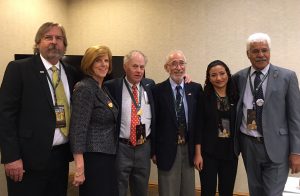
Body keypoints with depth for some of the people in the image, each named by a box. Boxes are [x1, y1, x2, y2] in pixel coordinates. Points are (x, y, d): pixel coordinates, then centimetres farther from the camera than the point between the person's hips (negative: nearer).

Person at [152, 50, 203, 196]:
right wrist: (154, 151, -1)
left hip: (189, 149, 3)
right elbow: (154, 122, -4)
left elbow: (199, 121, 2)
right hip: (167, 151, -3)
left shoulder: (196, 89, 2)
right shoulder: (158, 90, -8)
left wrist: (198, 152, 1)